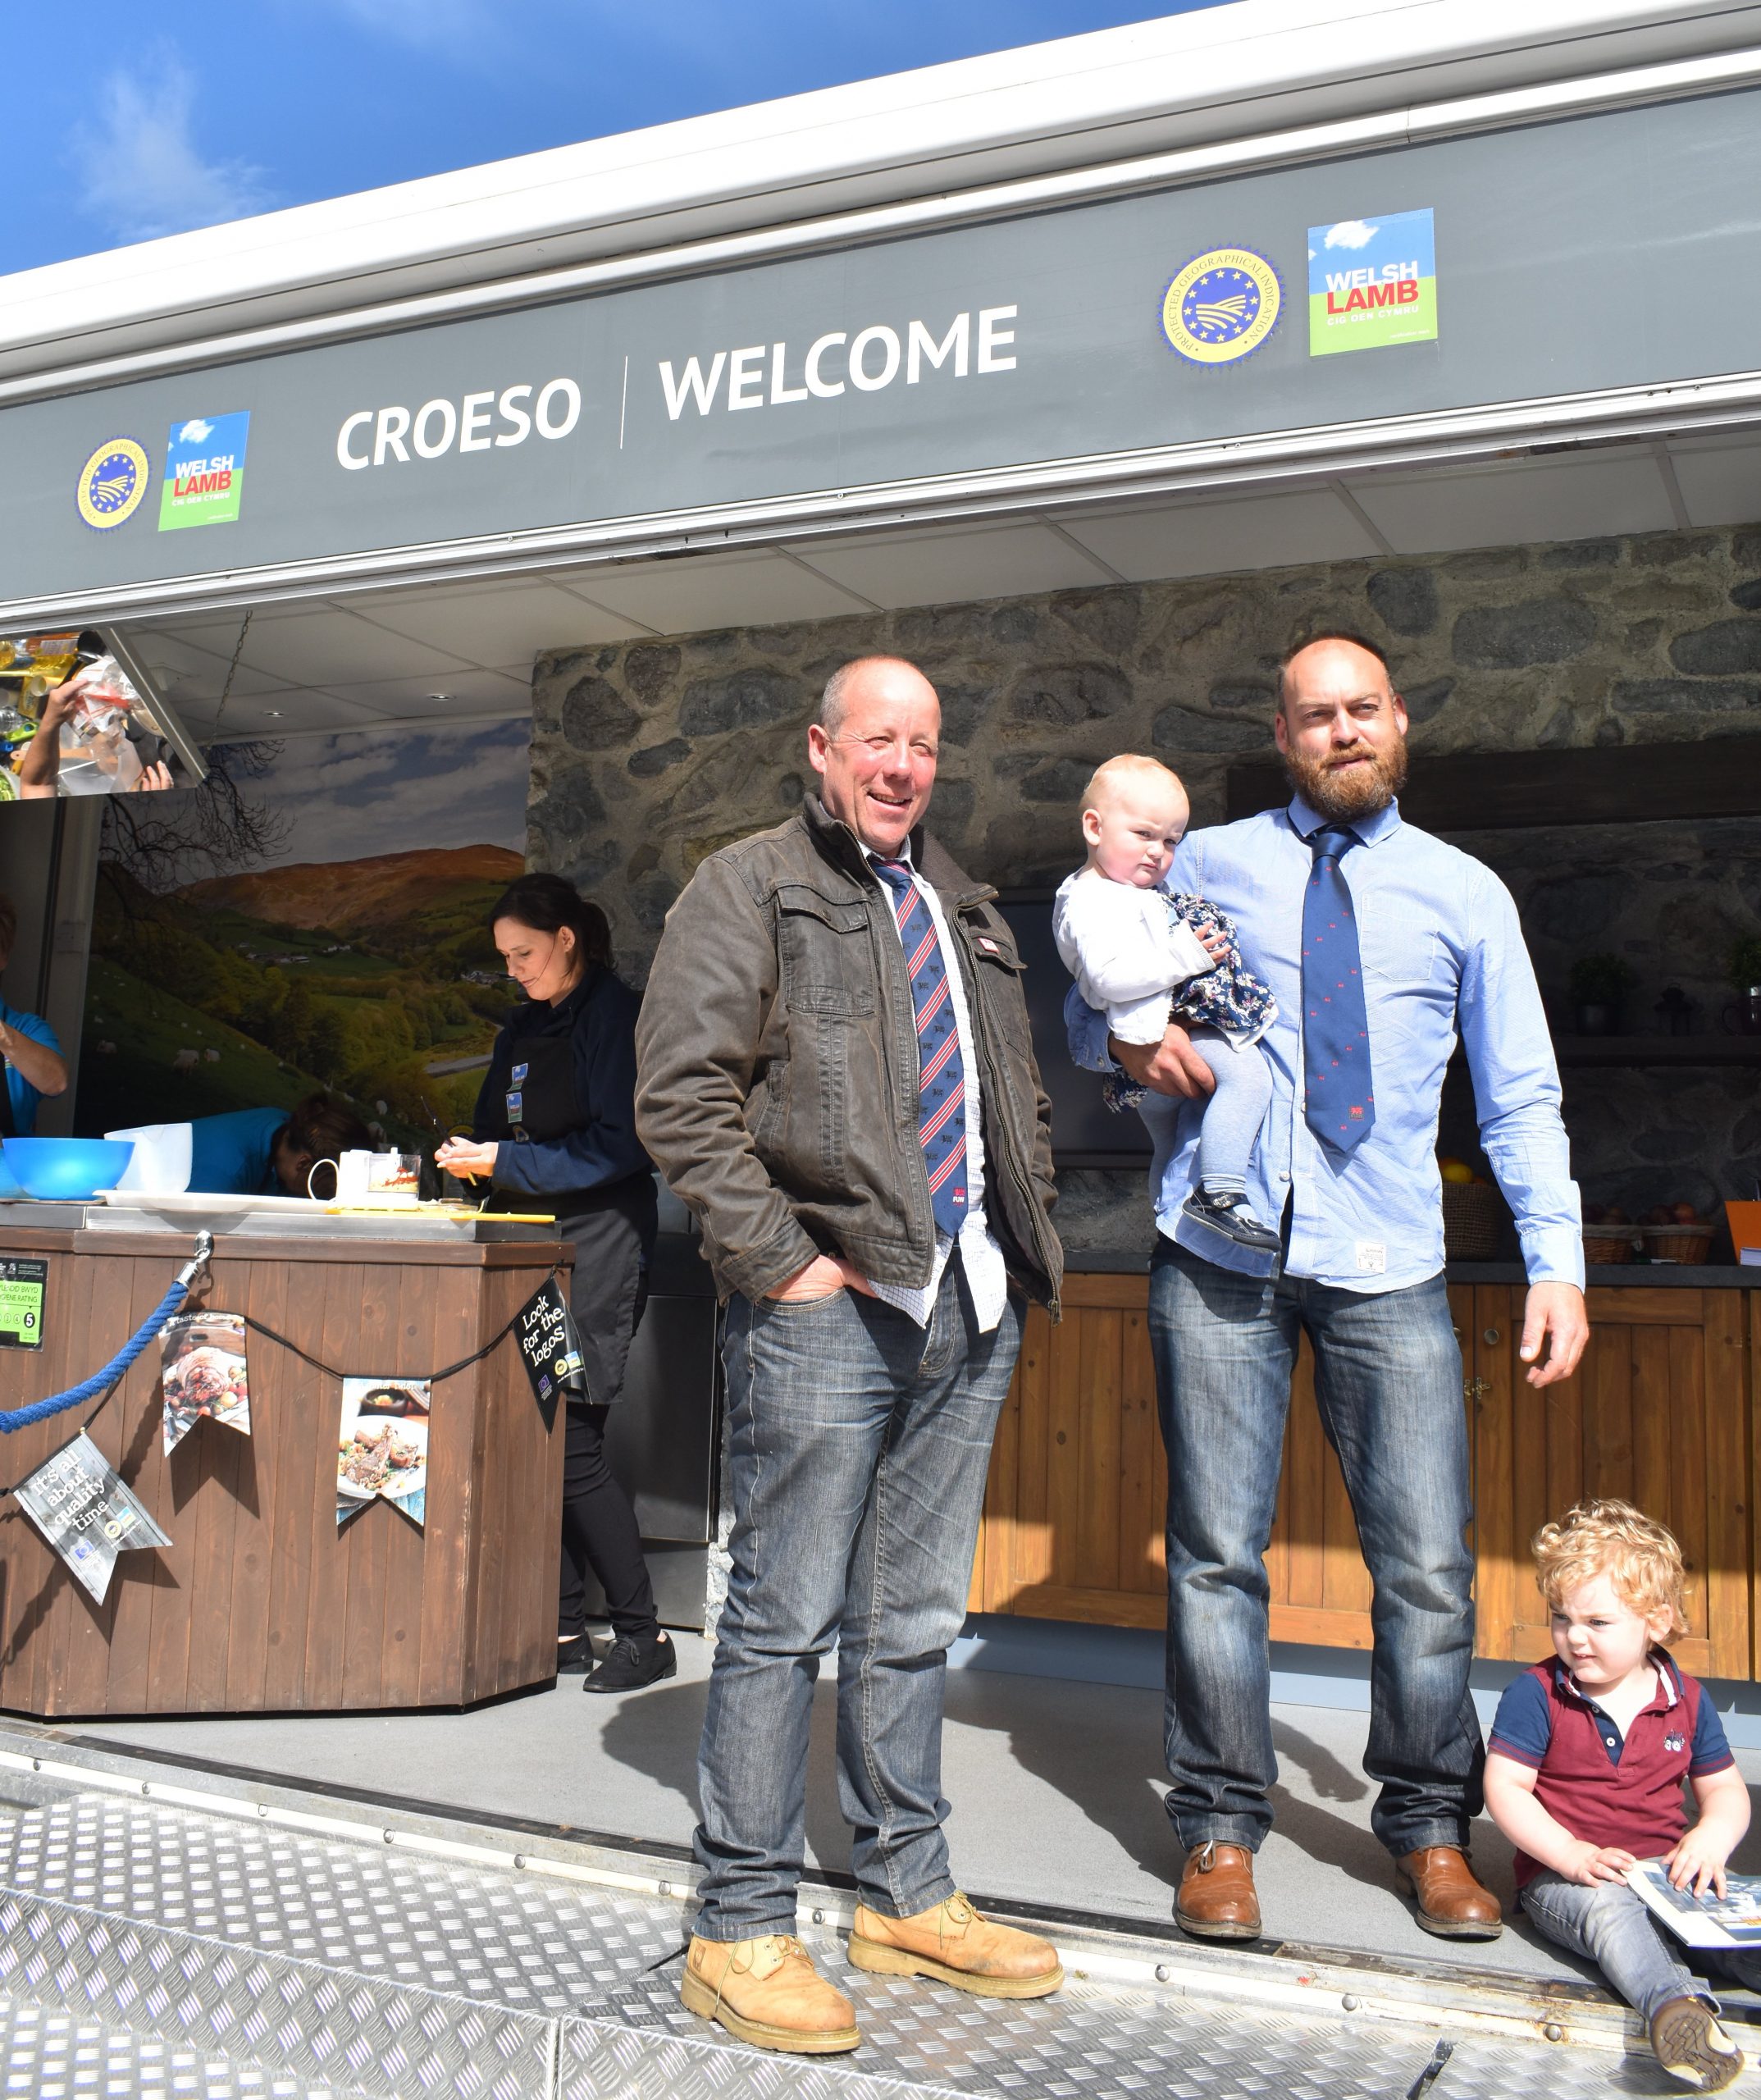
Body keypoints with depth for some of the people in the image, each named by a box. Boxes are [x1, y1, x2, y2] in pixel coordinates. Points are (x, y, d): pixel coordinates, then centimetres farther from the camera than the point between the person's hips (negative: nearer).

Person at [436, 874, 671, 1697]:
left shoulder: (614, 1013, -5)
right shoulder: (523, 1028, 19)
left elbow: (619, 1145, -12)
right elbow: (499, 1132, 24)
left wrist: (509, 1163, -13)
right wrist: (467, 1156, 3)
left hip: (597, 1248, -8)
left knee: (571, 1447, -10)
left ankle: (643, 1634, 1)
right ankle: (561, 1629, 13)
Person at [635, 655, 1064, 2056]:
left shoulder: (971, 915, 21)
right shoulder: (749, 887, 0)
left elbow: (1022, 1099, 25)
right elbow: (682, 1093, -10)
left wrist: (1029, 1243, 12)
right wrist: (778, 1259, -14)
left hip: (972, 1308, 7)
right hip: (830, 1306, -6)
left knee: (916, 1620, 14)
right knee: (788, 1617, -1)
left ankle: (907, 1898, 26)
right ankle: (743, 1929, 11)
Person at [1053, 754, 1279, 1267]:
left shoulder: (1142, 892, 19)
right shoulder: (1094, 902, -16)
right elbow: (1110, 974, -30)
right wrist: (1184, 956, -26)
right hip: (1154, 1037, -12)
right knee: (1246, 1071, -26)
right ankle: (1218, 1197, -31)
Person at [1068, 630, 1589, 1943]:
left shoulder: (1466, 894, 11)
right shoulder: (1205, 865, 10)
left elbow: (1521, 1097, 11)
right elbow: (1087, 1010, 17)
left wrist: (1558, 1260, 1)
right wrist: (1130, 1039, -7)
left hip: (1388, 1267, 1)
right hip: (1220, 1253, 0)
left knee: (1429, 1562, 1)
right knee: (1217, 1550, 3)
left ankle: (1429, 1829, 22)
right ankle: (1222, 1825, 19)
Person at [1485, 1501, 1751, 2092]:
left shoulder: (1687, 1700, 8)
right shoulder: (1536, 1694, -3)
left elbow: (1725, 1788, 14)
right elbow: (1504, 1787, -8)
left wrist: (1711, 1837, -10)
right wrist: (1572, 1855, -20)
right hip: (1565, 1877, -5)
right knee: (1610, 1909, -38)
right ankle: (1674, 2001, -61)